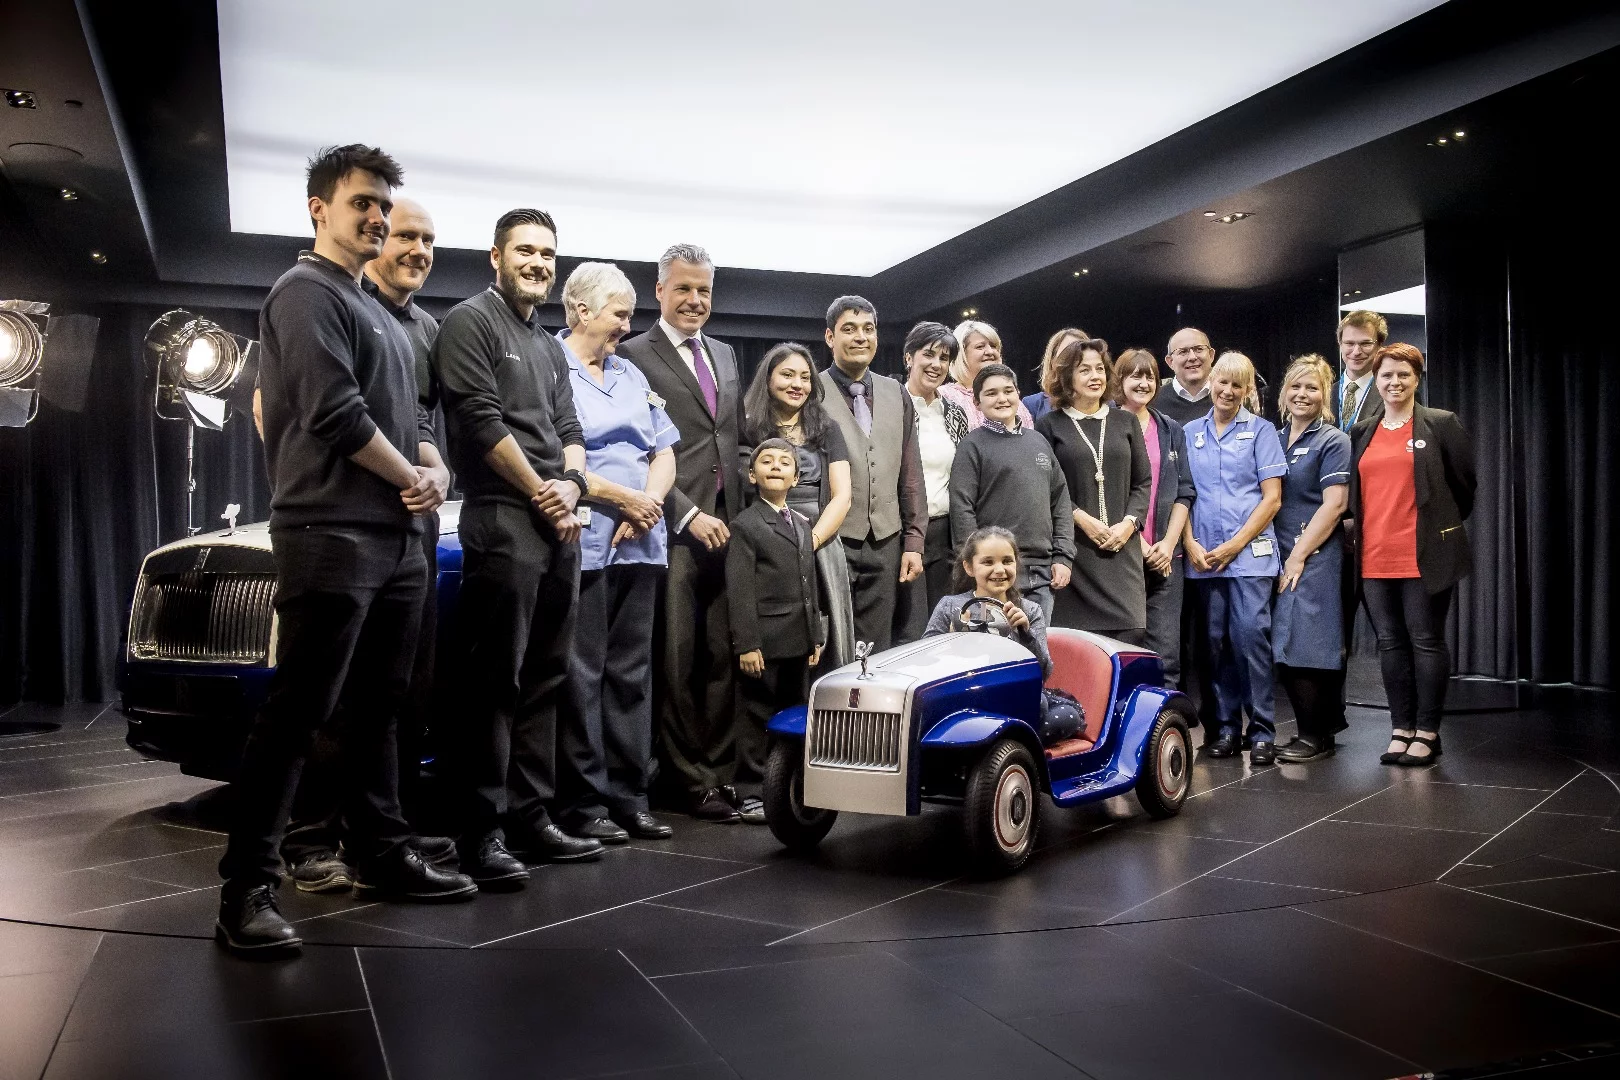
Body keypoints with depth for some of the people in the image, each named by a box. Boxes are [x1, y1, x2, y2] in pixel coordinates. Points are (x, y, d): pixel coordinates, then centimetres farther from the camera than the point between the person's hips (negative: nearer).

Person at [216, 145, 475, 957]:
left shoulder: (380, 316, 23)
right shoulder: (306, 293, -5)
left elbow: (414, 416, 20)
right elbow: (335, 413, -18)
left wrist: (433, 472, -1)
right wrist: (409, 477, -6)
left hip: (397, 540, 9)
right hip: (331, 536, -9)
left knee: (376, 711, 13)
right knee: (296, 715, -9)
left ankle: (383, 858, 22)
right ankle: (247, 890, -4)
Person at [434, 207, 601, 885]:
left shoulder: (550, 349, 24)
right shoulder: (471, 322, -1)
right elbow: (480, 420, -11)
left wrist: (571, 483, -2)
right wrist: (540, 490, -8)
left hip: (559, 525, 8)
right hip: (502, 519, -8)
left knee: (545, 680, 10)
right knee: (494, 682, -8)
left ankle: (533, 817, 17)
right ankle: (481, 833, -3)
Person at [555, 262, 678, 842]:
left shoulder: (631, 375, 20)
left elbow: (664, 452, 16)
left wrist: (649, 503, -3)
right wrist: (624, 499, -11)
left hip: (639, 544, 7)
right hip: (584, 543, -7)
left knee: (631, 672, 9)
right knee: (582, 674, -2)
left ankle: (629, 796, 16)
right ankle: (584, 803, 6)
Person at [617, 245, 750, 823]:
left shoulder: (725, 355, 20)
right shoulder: (635, 356, -1)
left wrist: (738, 514, 10)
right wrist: (688, 515, -13)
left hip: (724, 527, 6)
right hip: (675, 530, -6)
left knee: (722, 661, 7)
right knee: (677, 663, 0)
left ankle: (723, 777, 13)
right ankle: (693, 783, 8)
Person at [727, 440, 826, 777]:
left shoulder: (802, 524, 17)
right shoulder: (745, 525, -7)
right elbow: (739, 591, -13)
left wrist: (816, 636, 15)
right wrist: (746, 645, -18)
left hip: (798, 643, 7)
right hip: (764, 646, -7)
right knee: (758, 718, 0)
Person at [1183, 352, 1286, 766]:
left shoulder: (1261, 431, 4)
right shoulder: (1190, 433, 12)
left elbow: (1272, 498, -1)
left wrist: (1234, 545, -8)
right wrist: (1191, 545, -2)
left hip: (1249, 553, -3)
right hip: (1203, 556, 3)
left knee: (1251, 635, -11)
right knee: (1216, 639, 4)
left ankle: (1262, 731, -2)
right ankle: (1225, 727, 14)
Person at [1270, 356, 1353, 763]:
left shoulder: (1333, 441, -3)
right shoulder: (1273, 440, 14)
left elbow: (1334, 504, -11)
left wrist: (1298, 555, -14)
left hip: (1314, 557, -6)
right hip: (1278, 556, 6)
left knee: (1301, 645, -8)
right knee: (1284, 650, 5)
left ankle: (1314, 735, 4)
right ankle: (1324, 726, 18)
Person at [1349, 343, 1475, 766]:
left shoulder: (1441, 424, 1)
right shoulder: (1361, 434, 13)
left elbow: (1464, 485, 5)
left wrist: (1444, 528, 11)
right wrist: (1360, 533, 13)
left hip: (1425, 554, -4)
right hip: (1374, 557, 4)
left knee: (1426, 640, 0)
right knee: (1390, 642, 8)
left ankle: (1427, 732, 9)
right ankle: (1402, 730, 16)